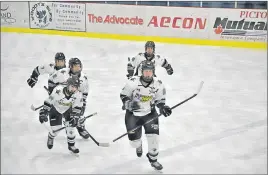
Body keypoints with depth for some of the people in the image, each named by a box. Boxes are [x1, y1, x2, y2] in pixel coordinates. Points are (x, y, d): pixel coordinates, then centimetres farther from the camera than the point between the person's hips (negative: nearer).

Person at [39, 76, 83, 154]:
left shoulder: (78, 94, -27)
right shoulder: (58, 91, -37)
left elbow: (77, 108, -13)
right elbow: (48, 102, -26)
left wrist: (74, 118, -20)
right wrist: (43, 113, -25)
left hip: (68, 109, 2)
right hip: (55, 109, -2)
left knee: (70, 126, -6)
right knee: (55, 129, -1)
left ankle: (71, 145, 16)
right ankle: (50, 138, 36)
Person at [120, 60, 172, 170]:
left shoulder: (158, 84, -12)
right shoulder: (133, 82, -21)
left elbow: (160, 99, 2)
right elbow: (123, 95, -10)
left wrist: (163, 107, -17)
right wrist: (129, 104, -28)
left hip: (149, 112, 1)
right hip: (133, 114, -1)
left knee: (153, 135, -11)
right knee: (134, 139, 1)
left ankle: (153, 159, 14)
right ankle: (138, 145, 42)